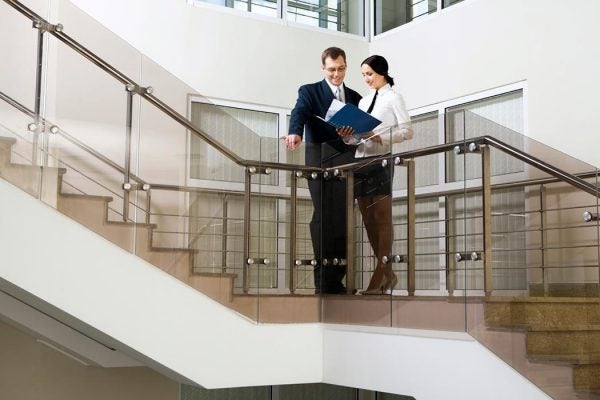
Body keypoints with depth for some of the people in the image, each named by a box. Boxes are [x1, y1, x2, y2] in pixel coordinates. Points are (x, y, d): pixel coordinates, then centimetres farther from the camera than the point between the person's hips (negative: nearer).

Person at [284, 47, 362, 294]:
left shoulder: (355, 98, 21)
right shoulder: (309, 92, 9)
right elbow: (299, 113, -11)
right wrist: (295, 133, -32)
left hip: (347, 162, 4)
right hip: (320, 161, -4)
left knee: (343, 218, 1)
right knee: (323, 216, -9)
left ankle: (336, 278, 6)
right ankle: (323, 279, -5)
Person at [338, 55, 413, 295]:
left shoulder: (393, 98, 3)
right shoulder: (363, 101, 21)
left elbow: (407, 131, -6)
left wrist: (379, 136, -16)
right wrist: (347, 136, -3)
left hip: (381, 161, -7)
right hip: (360, 160, 7)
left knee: (382, 219, -7)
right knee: (368, 220, 6)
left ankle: (378, 279, -7)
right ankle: (388, 274, 13)